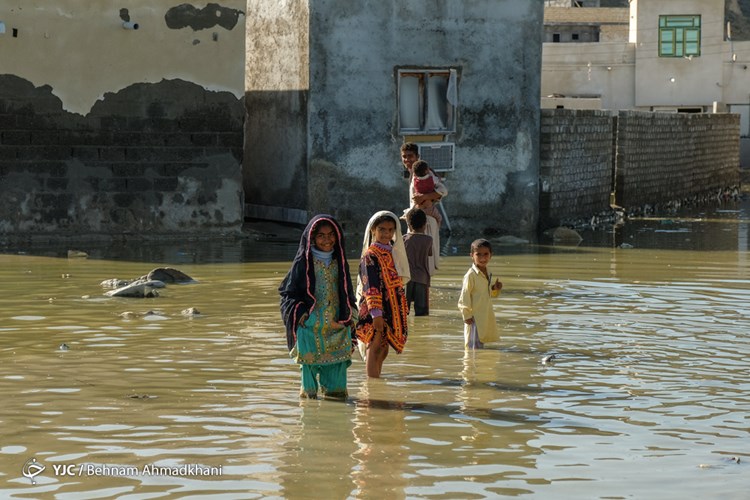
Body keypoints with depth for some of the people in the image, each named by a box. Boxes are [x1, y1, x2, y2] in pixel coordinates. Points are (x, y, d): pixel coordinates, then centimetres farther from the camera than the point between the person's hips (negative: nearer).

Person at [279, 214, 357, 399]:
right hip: (311, 322, -4)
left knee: (338, 356, 1)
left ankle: (334, 388, 13)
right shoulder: (303, 263, -3)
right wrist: (299, 313, -12)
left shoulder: (340, 262, 11)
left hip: (337, 322, 4)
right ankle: (309, 390, 12)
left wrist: (350, 316, 8)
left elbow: (347, 292, 19)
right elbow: (288, 291, -1)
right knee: (310, 356, 0)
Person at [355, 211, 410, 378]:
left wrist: (402, 311, 22)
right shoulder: (371, 255, -11)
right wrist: (376, 313, -24)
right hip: (376, 312, -8)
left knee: (382, 351, 13)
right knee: (375, 349, -8)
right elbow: (371, 286, -18)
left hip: (391, 310, 8)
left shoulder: (392, 252, 14)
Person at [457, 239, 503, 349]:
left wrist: (495, 289, 2)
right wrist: (467, 315, -18)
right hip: (474, 317, -8)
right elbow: (465, 295, -16)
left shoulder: (488, 274, 10)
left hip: (486, 317, 8)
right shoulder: (471, 275, -15)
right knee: (474, 345, -7)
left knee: (481, 343, 15)